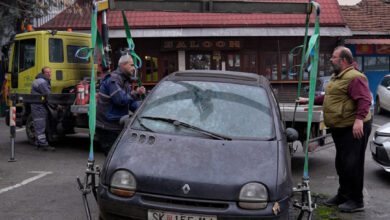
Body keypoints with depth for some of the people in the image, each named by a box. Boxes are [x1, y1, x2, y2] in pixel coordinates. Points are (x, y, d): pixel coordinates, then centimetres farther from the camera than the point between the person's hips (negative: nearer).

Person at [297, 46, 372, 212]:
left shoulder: (354, 77, -15)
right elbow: (328, 97, 32)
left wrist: (359, 119, -35)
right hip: (340, 129, 10)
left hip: (354, 129, -10)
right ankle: (343, 195, 29)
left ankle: (356, 201, 4)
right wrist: (309, 100, 32)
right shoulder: (336, 77, 19)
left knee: (352, 164, -5)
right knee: (341, 164, 17)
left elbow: (365, 100, -24)